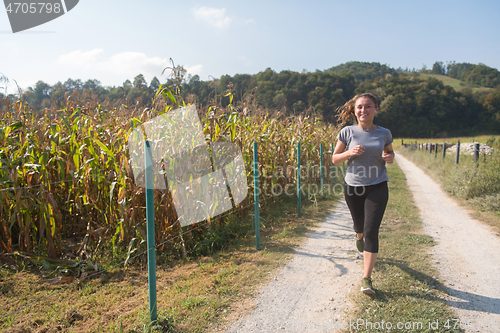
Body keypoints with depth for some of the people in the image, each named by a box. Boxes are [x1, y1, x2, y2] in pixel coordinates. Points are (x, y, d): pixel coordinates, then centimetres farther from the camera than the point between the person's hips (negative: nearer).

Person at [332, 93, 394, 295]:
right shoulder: (348, 132, -5)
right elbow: (334, 159, 2)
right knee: (360, 225, 20)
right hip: (353, 186, 1)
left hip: (377, 187, -1)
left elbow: (390, 152, 18)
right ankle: (359, 237, 60)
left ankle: (366, 278, -3)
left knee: (371, 231, -10)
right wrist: (349, 153, -18)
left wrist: (389, 157, -6)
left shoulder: (384, 133, -1)